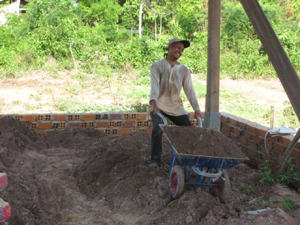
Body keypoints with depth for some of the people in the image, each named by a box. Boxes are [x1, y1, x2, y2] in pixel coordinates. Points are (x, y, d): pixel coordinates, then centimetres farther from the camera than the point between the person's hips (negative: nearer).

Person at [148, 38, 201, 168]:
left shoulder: (184, 70, 8)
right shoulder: (157, 66, -1)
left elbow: (189, 90, -3)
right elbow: (155, 85, -18)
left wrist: (196, 108, -17)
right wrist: (153, 102, -35)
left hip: (176, 106, 4)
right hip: (159, 105, -4)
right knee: (158, 129, -27)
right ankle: (155, 160, -17)